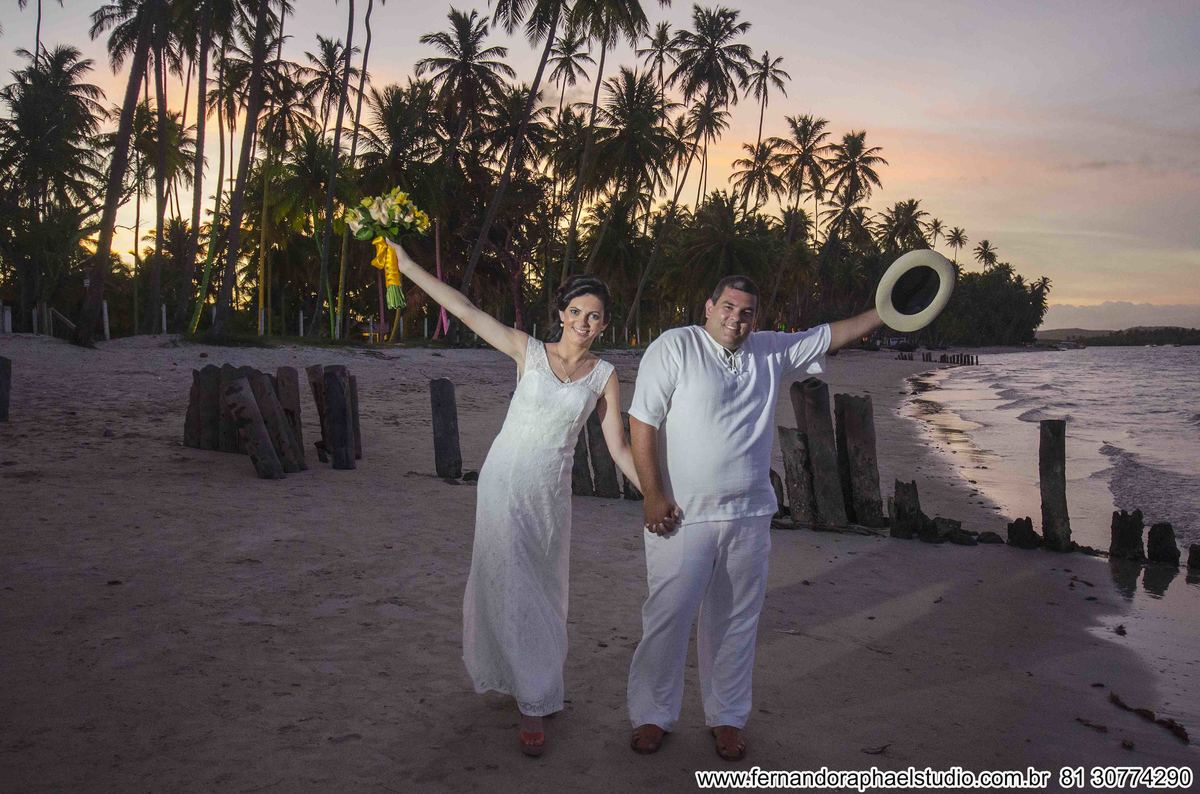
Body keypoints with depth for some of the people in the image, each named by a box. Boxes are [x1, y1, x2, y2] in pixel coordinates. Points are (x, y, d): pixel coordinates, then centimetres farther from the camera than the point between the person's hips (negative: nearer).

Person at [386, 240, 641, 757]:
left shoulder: (604, 375, 1)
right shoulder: (529, 351, -3)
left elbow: (619, 447, 1)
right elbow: (465, 311, -6)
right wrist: (407, 266, -9)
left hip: (551, 491, 1)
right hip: (504, 481, -1)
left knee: (541, 590, 10)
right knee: (510, 585, 1)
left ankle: (533, 693, 26)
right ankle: (534, 702, 18)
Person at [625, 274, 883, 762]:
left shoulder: (771, 352, 9)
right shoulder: (674, 347, -7)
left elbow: (831, 336, 20)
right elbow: (642, 423, -10)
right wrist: (653, 495, -14)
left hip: (750, 515, 5)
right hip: (683, 514, -5)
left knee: (735, 620, 12)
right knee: (668, 616, -1)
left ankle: (726, 717, 28)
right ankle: (652, 715, 18)